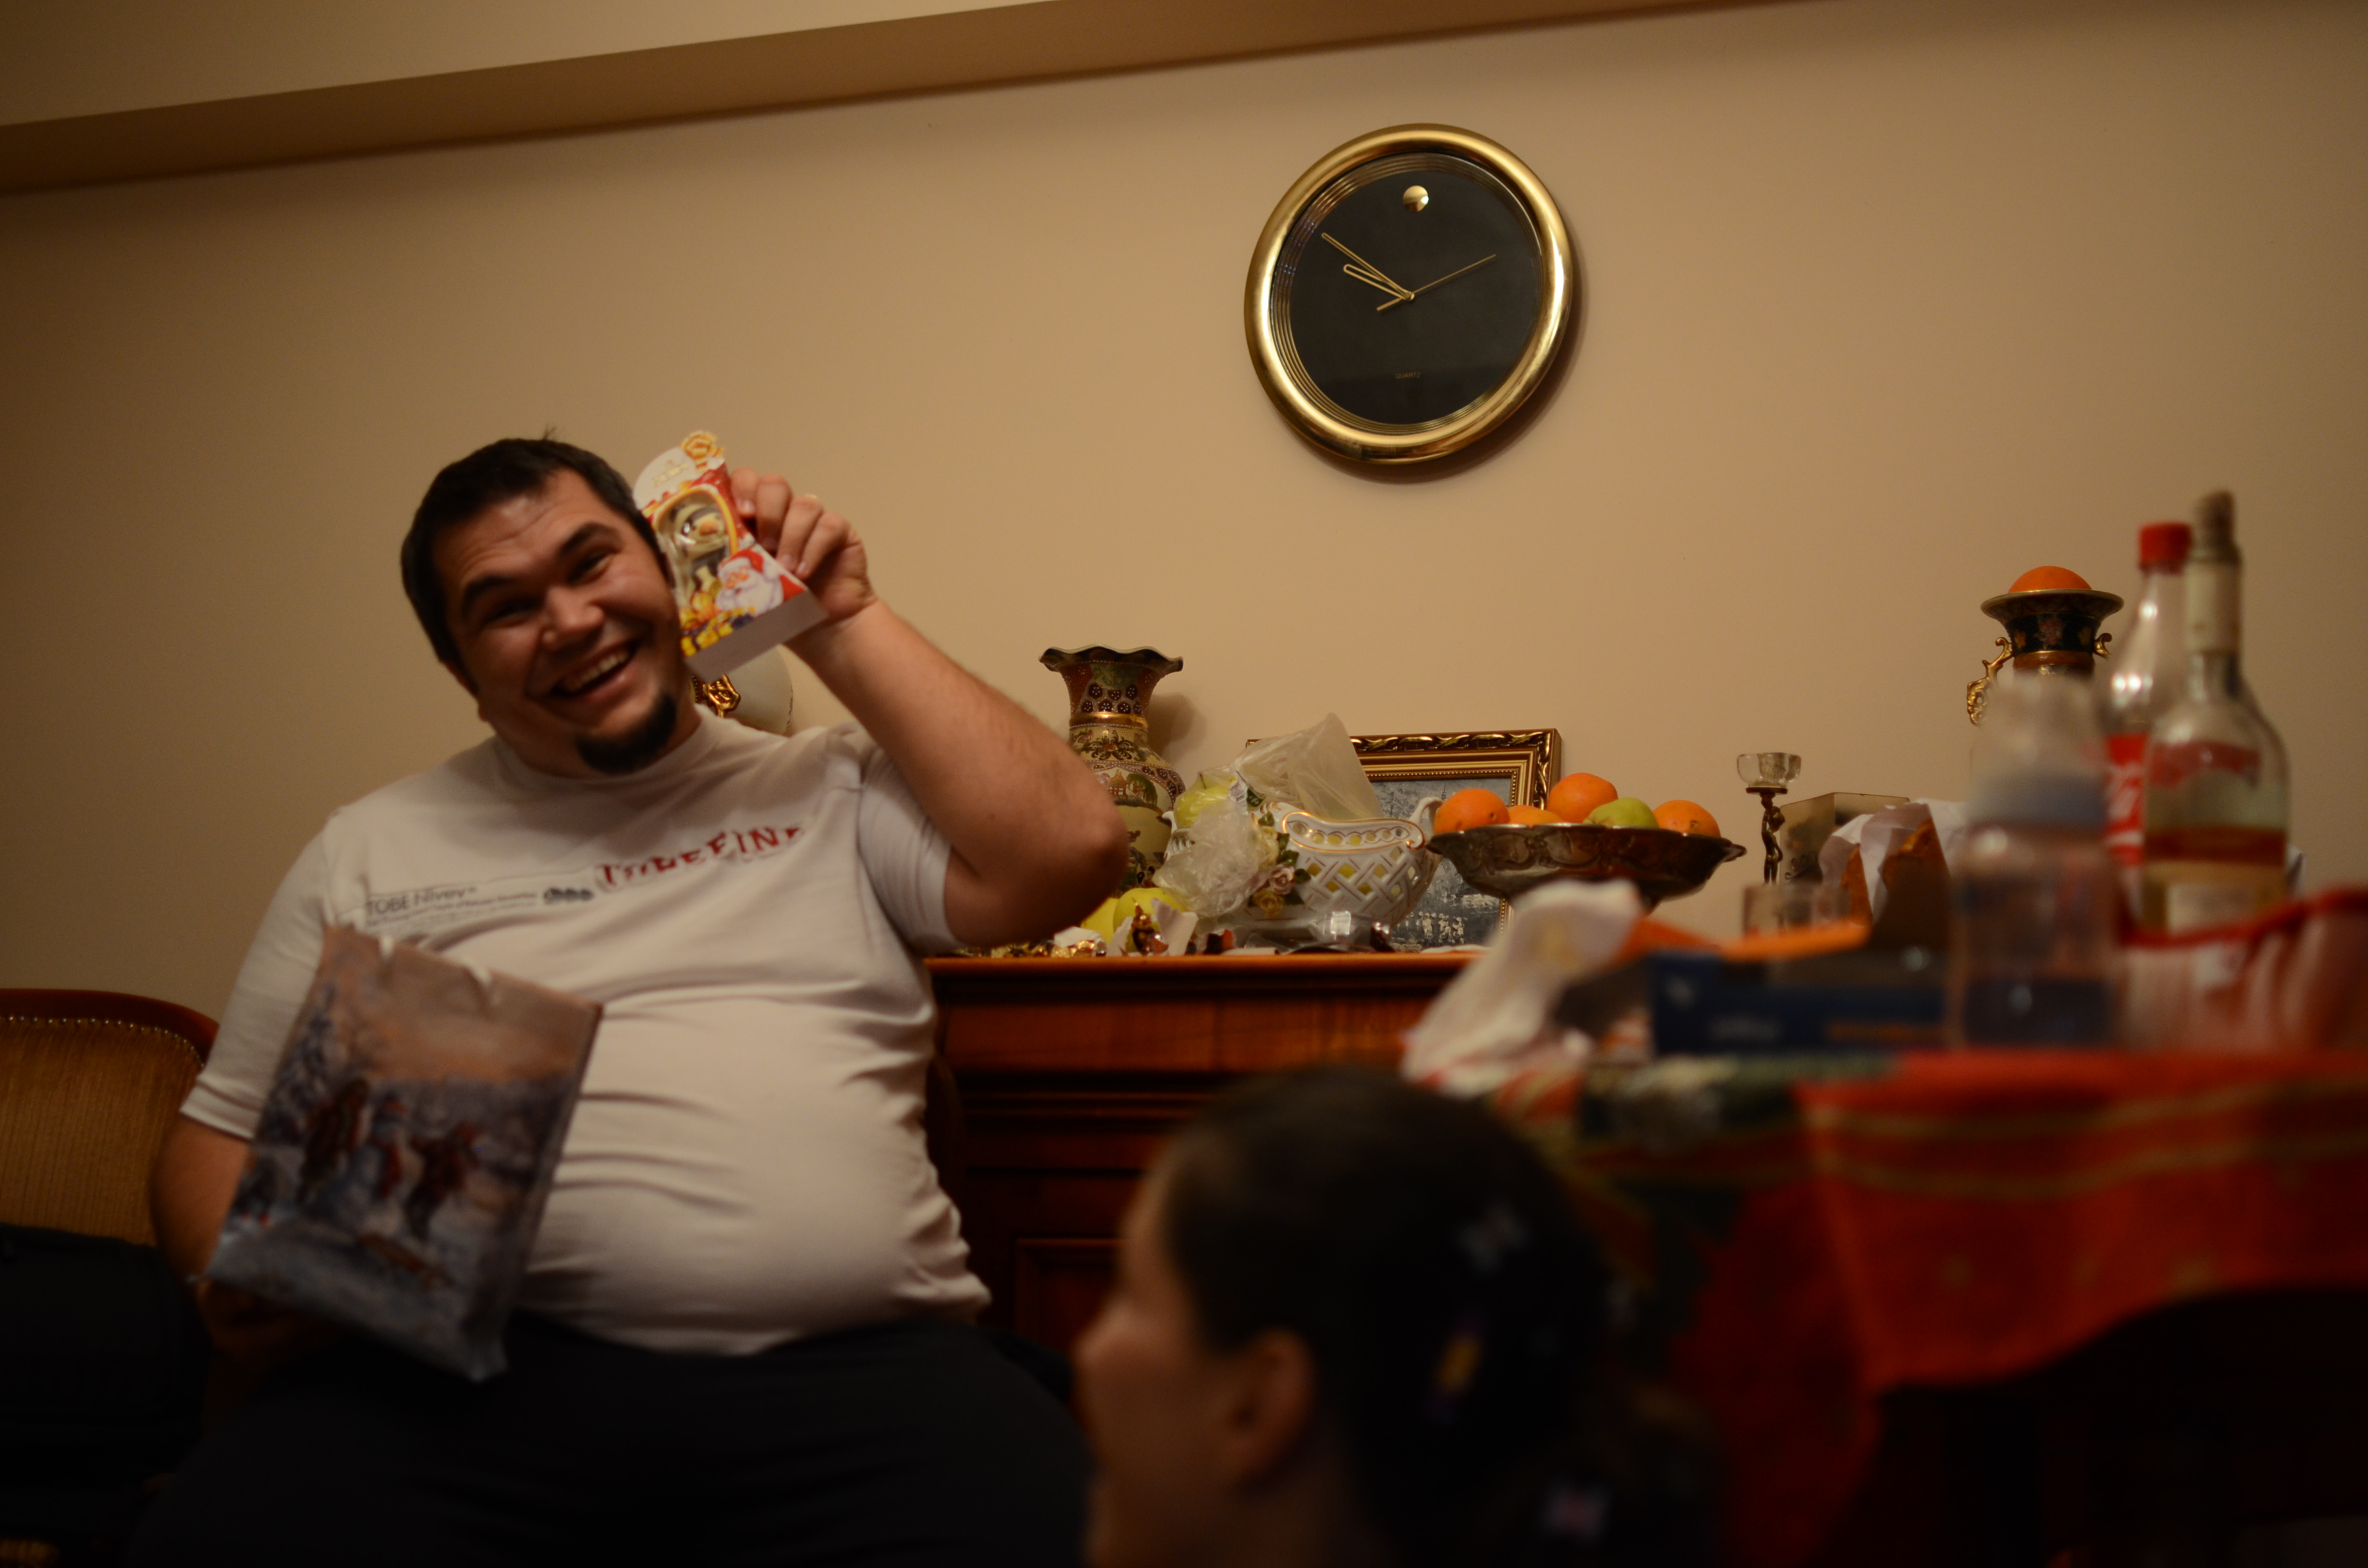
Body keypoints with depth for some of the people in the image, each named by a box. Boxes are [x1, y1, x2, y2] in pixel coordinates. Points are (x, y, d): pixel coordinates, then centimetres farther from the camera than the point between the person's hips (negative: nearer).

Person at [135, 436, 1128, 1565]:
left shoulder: (834, 792, 17)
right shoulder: (372, 853, 20)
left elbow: (1066, 855, 1)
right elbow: (225, 1132, 21)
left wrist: (839, 625, 8)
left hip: (850, 1371, 0)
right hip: (475, 1375, 1)